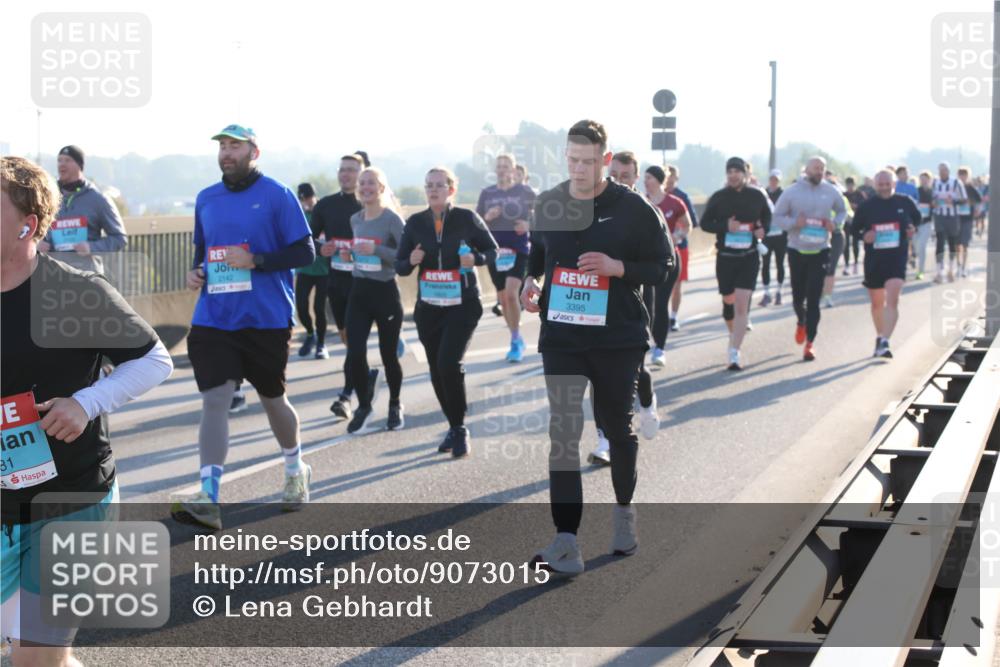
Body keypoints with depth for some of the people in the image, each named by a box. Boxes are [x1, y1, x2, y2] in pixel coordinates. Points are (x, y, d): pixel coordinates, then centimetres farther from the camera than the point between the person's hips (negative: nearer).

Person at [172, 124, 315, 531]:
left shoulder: (277, 196, -5)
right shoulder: (206, 199, 11)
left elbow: (305, 253, -8)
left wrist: (256, 261, -19)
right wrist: (195, 271, 2)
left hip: (266, 320, -3)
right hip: (213, 319, 3)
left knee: (272, 398, 11)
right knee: (214, 400, -9)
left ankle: (296, 472, 38)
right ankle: (208, 500, -11)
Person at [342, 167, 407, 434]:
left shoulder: (392, 219, -11)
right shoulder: (355, 219, 7)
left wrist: (376, 250, -26)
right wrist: (349, 255, 2)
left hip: (386, 293, -4)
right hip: (359, 292, 4)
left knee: (388, 355, 8)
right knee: (355, 355, -7)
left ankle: (395, 406, 32)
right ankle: (364, 407, 13)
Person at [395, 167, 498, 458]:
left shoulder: (467, 218, -6)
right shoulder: (415, 222, 1)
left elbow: (492, 251, 3)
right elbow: (400, 266, 6)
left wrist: (475, 258, -17)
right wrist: (411, 261, -16)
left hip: (463, 305, -4)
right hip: (428, 307, 4)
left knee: (449, 363, -18)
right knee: (437, 370, 8)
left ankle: (459, 429, 0)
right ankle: (454, 427, 28)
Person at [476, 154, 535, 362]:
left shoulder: (525, 192, -1)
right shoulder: (486, 193, 6)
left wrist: (529, 224, -13)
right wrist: (487, 217, -11)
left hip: (519, 249, -4)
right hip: (495, 251, 4)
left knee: (511, 293, -19)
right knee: (502, 298, 9)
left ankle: (516, 341, -7)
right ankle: (517, 340, 24)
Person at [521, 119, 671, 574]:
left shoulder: (633, 207, -7)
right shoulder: (547, 204, 4)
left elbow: (663, 265, -3)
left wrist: (617, 267, -19)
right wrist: (529, 280, 1)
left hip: (619, 339, -2)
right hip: (561, 336, 2)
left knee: (619, 429, 14)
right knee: (562, 433, -8)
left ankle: (624, 511, 40)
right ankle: (566, 544, -12)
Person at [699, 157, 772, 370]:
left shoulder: (757, 196, 0)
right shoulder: (718, 197, -2)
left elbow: (767, 217, 16)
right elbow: (705, 223, 1)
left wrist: (763, 229, -5)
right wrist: (725, 226, -17)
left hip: (749, 257, -1)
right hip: (725, 257, 1)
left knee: (741, 304, -12)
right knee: (728, 301, 13)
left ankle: (734, 352, -13)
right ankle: (734, 335, 42)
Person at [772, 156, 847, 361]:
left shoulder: (831, 192, 1)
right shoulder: (791, 192, -3)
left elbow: (842, 211, 17)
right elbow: (777, 217, -1)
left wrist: (836, 223, -4)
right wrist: (794, 223, -19)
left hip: (820, 252, 0)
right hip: (797, 251, 0)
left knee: (813, 299, -7)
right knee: (798, 296, 9)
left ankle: (809, 343, -4)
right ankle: (801, 322, 44)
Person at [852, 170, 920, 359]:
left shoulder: (905, 202, 2)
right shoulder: (866, 207, 1)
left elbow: (917, 218, 19)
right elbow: (855, 228, 10)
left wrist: (913, 229, -3)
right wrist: (864, 235, -11)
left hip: (897, 258, -2)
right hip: (873, 259, 2)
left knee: (892, 300, -18)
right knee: (877, 303, 14)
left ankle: (885, 343, -24)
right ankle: (879, 338, 36)